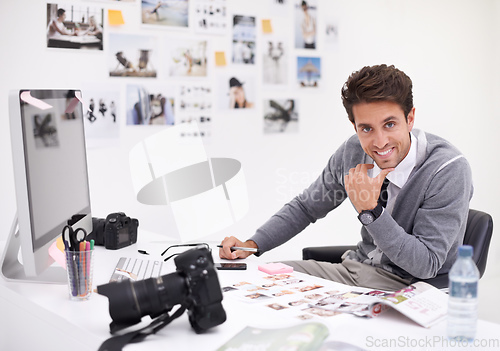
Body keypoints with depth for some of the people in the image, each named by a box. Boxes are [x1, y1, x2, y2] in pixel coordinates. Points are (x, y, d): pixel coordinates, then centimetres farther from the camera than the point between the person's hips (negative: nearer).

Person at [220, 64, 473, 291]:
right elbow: (306, 207, 8)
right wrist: (251, 244, -4)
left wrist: (370, 211, -29)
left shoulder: (448, 170, -23)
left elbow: (426, 265, -22)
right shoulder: (353, 151, -6)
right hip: (356, 269, 6)